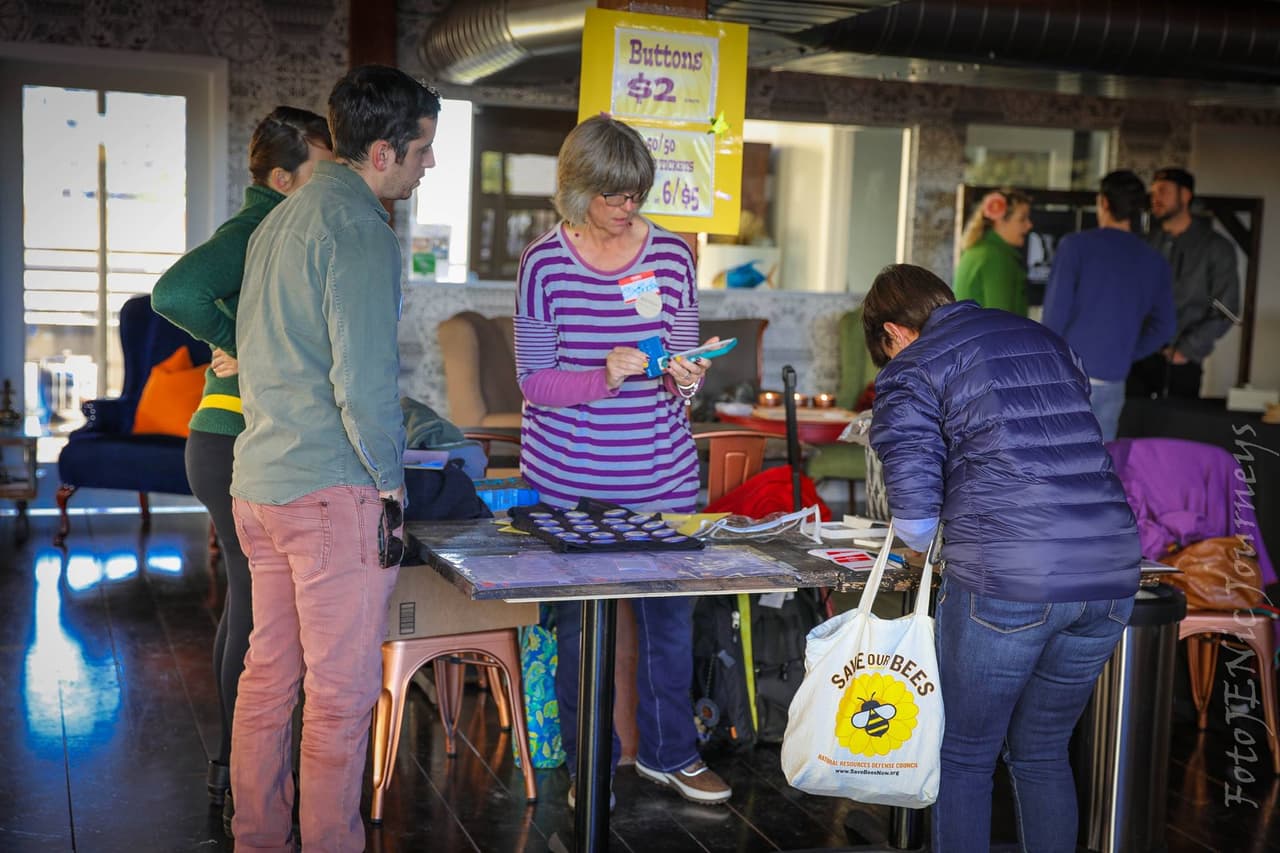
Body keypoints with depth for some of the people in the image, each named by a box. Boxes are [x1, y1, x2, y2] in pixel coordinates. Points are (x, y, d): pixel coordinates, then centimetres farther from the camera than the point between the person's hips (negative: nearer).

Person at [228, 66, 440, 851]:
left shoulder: (280, 220, 16)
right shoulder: (359, 227, -13)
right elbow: (363, 377, -20)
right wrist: (391, 483, -10)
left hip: (259, 483, 9)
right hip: (332, 490, -9)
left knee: (267, 677, 16)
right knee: (340, 695, 0)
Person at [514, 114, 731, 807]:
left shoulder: (673, 256, 2)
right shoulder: (544, 262, -5)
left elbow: (682, 369, 7)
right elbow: (534, 381, -6)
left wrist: (685, 381, -17)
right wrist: (603, 377, -24)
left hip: (660, 474, 2)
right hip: (567, 476, -2)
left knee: (669, 613, 8)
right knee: (578, 619, 6)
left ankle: (668, 751, 28)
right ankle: (589, 763, 24)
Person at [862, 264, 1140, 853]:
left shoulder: (911, 371, 1)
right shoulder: (1043, 339, 20)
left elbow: (913, 505, -7)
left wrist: (922, 547, 15)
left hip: (1004, 584, -6)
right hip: (1111, 577, 6)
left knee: (966, 757, 13)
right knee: (1042, 753, 21)